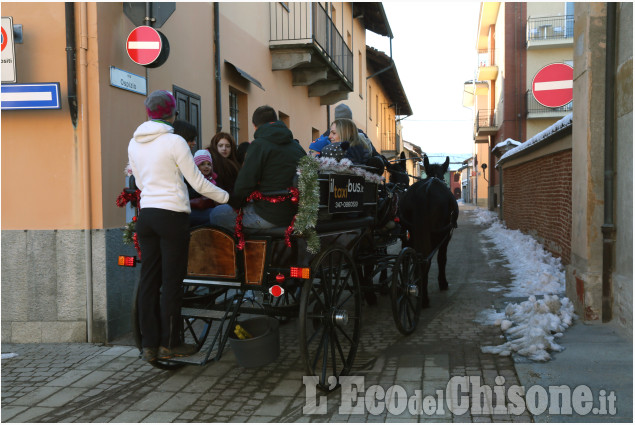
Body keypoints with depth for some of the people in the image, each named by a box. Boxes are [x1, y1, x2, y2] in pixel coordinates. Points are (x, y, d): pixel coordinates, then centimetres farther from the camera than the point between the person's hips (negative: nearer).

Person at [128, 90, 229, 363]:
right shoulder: (174, 142, -11)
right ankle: (169, 344, 10)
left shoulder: (134, 144, 9)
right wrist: (227, 197, 5)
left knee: (149, 279, 9)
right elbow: (197, 182, -8)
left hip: (146, 215, 6)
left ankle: (149, 345, 15)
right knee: (171, 281, 2)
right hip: (172, 216, -6)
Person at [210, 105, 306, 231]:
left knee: (216, 214, 5)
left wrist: (234, 202, 6)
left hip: (268, 217, -8)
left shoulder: (259, 145, -9)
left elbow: (244, 184, -15)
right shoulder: (297, 147, 12)